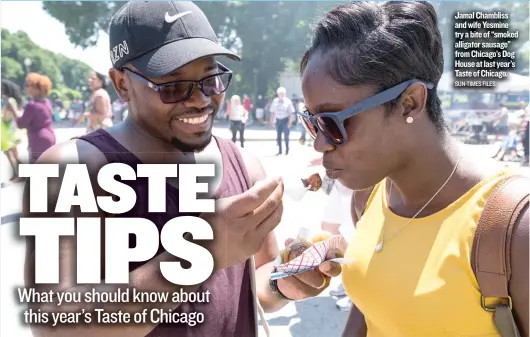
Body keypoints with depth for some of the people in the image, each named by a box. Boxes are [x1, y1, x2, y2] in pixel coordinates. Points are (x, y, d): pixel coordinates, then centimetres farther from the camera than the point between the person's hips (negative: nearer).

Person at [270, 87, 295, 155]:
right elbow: (273, 112, 10)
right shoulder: (275, 101, 4)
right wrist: (272, 120, 7)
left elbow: (291, 113, -6)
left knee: (286, 135, -5)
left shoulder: (288, 101, -6)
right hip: (278, 120, 4)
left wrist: (290, 122, -12)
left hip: (285, 120, -4)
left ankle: (287, 150, 13)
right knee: (278, 136, 8)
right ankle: (280, 150, 19)